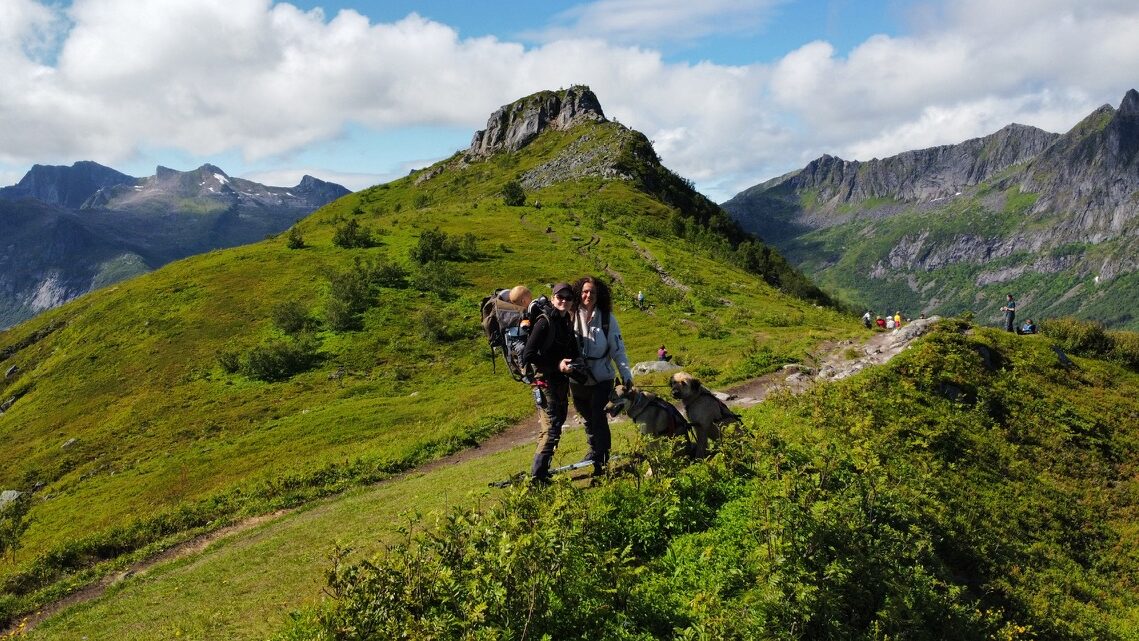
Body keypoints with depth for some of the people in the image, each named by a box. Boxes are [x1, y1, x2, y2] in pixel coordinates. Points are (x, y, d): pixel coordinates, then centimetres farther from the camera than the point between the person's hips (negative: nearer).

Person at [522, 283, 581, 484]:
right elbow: (528, 356, -18)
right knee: (551, 429, -15)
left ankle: (542, 473, 27)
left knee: (556, 426, 16)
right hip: (546, 382, -9)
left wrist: (575, 361, -7)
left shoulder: (567, 323, 13)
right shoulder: (544, 322, -13)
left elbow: (575, 352, 17)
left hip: (562, 382, 9)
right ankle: (536, 478, -14)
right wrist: (557, 365, -24)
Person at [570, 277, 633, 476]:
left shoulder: (607, 318, -4)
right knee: (588, 419, 17)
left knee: (598, 418, -8)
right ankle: (593, 451, 37)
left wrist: (626, 375, -7)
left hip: (602, 379, -2)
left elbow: (618, 349, -2)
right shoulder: (571, 317, -4)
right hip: (577, 379, 2)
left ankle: (602, 460, 1)